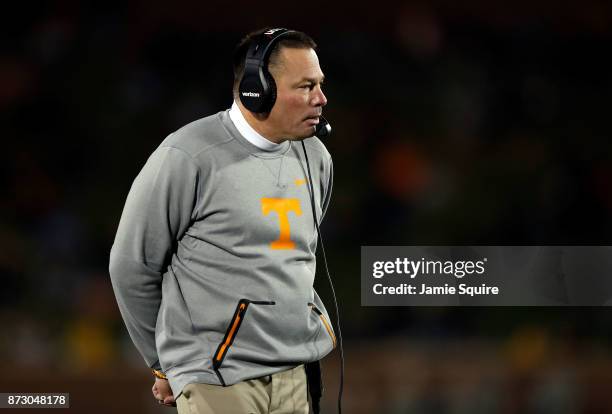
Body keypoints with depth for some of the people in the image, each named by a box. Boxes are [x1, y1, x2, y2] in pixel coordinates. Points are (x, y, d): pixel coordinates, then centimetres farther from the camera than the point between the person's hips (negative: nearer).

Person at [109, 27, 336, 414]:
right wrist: (165, 365, 5)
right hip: (219, 379, -6)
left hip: (297, 372, 6)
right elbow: (133, 266, -3)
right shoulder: (189, 157, -11)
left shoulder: (316, 157, 7)